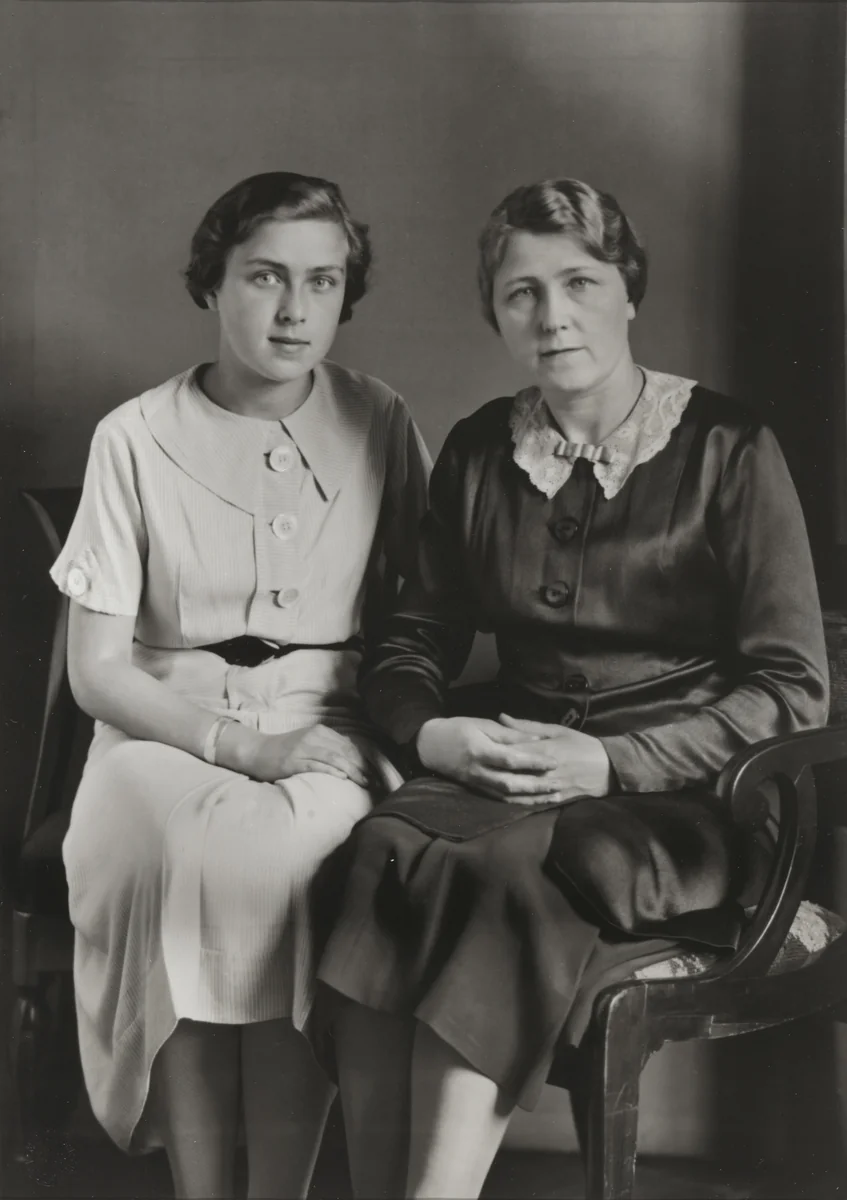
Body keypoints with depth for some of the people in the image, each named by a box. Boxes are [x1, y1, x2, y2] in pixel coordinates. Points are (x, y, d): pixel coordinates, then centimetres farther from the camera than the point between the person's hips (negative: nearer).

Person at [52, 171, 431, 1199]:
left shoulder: (381, 428, 4)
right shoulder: (136, 439, 0)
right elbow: (96, 669, -2)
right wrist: (232, 744, -16)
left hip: (325, 730, 1)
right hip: (168, 729, 0)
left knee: (291, 854, -33)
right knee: (180, 850, -34)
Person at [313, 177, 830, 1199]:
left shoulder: (725, 449, -1)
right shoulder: (480, 452, 12)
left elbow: (792, 691, -4)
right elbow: (410, 646, 16)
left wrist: (612, 763, -15)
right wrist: (434, 733, -7)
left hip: (682, 797, -3)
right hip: (504, 766, 4)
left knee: (503, 876, -34)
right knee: (378, 859, -28)